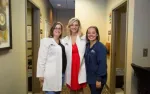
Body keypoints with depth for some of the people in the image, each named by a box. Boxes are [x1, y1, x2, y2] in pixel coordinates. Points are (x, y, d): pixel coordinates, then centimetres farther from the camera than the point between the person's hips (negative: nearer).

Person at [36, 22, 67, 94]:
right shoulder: (46, 41, -3)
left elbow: (64, 58, 14)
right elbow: (41, 58, -9)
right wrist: (41, 74, -12)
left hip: (61, 73, 6)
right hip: (51, 74, -6)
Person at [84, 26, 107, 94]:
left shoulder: (101, 47, -16)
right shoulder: (87, 46, 4)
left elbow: (102, 64, -20)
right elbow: (86, 61, 9)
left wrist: (99, 79, -20)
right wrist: (86, 75, 6)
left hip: (97, 78, -6)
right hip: (90, 77, 7)